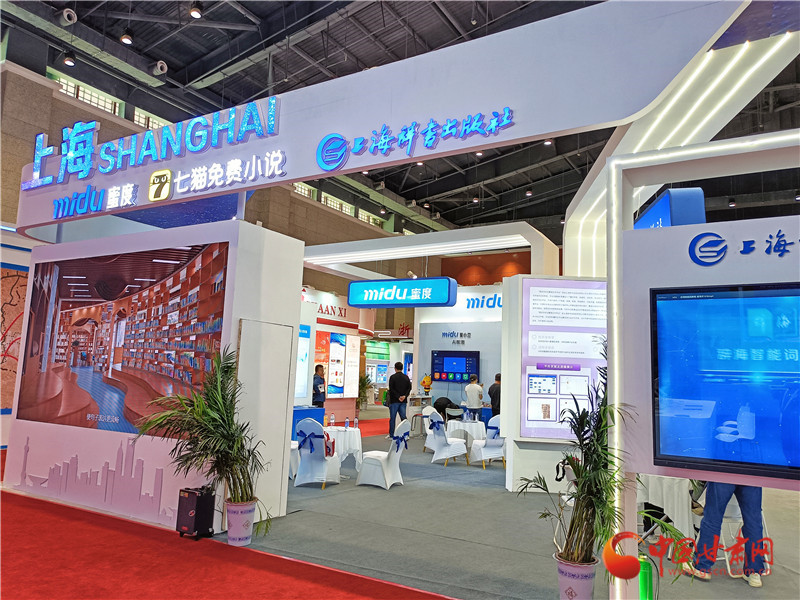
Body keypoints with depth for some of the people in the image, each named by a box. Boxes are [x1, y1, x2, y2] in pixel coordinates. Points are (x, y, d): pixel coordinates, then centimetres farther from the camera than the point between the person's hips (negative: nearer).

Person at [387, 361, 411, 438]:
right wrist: (404, 396, -6)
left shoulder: (393, 377, -7)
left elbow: (391, 389, -12)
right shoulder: (406, 377, 8)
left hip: (394, 400, -4)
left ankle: (391, 434, 7)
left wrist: (398, 397, -11)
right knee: (403, 417, 6)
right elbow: (409, 388, 4)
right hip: (403, 401, 4)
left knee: (392, 418, 3)